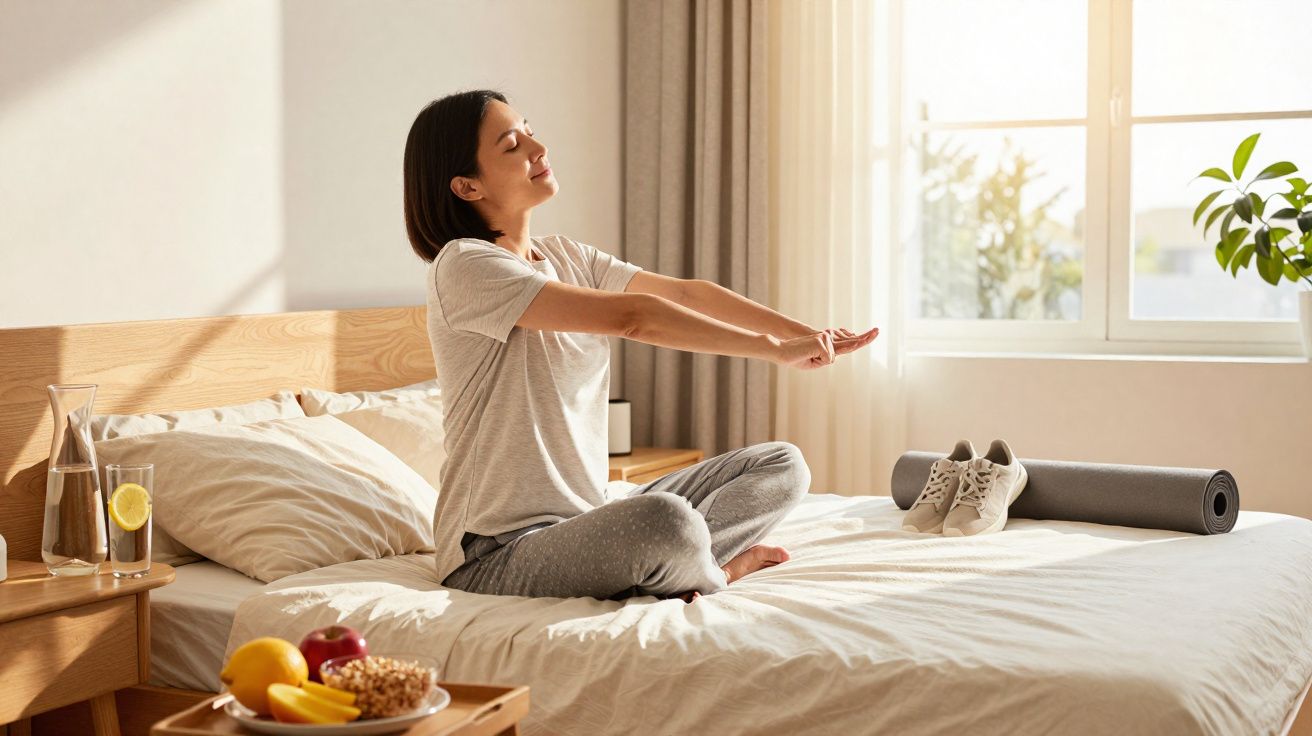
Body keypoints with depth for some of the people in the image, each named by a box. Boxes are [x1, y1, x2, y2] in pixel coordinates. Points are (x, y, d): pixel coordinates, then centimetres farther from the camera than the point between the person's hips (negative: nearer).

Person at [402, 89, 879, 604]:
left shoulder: (566, 257, 12)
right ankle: (711, 574, -4)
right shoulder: (463, 265, -15)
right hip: (501, 551, -9)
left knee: (783, 465, 6)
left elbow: (685, 293, 2)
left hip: (590, 513, 9)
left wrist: (806, 335, -10)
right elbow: (632, 318, -22)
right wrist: (777, 350, -19)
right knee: (666, 520, -37)